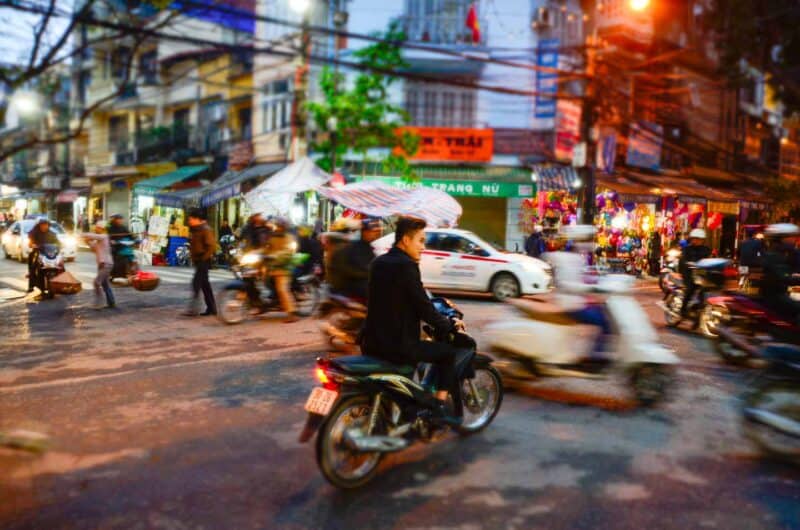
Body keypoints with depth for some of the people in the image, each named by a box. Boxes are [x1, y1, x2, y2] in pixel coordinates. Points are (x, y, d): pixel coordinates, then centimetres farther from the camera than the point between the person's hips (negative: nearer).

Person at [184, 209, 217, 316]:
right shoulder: (194, 230, 15)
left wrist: (204, 258, -20)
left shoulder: (205, 230, -13)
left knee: (196, 282, -14)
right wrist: (193, 258, 16)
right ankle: (211, 308, 16)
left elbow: (212, 246, -20)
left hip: (203, 261, -10)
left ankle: (193, 309, -14)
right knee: (204, 284, 11)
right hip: (197, 261, 10)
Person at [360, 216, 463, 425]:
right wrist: (448, 325, 1)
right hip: (398, 344, -9)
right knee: (448, 352, 7)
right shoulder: (406, 265, -15)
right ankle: (440, 406, 5)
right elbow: (422, 306, -15)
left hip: (372, 342, 9)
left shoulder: (378, 262, 10)